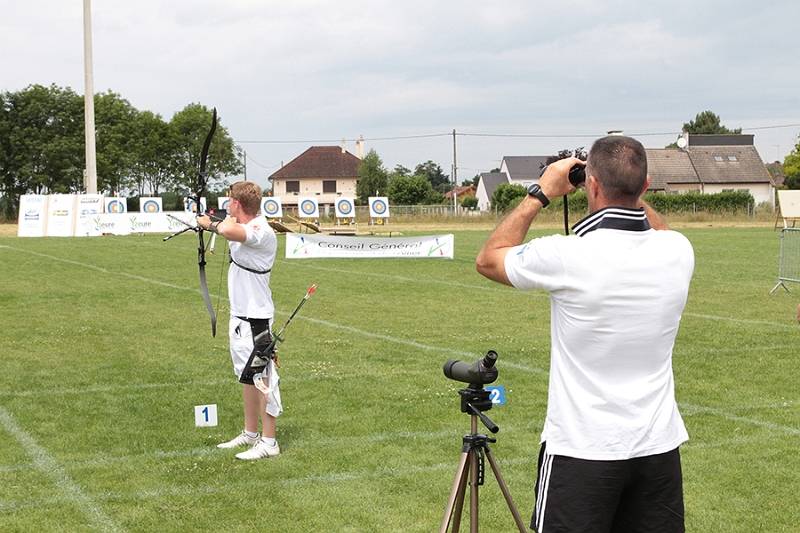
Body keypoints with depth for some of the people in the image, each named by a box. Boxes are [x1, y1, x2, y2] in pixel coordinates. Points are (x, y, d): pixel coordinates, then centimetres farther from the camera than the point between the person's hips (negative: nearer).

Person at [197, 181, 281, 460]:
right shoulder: (245, 228, 9)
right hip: (240, 316, 10)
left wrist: (212, 224, -20)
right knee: (247, 377, 18)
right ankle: (250, 433, 29)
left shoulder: (261, 232, -22)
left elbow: (227, 231, -41)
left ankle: (269, 441, 3)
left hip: (255, 319, -10)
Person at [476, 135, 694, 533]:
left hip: (582, 449, -4)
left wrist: (542, 192, 7)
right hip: (658, 445, 5)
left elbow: (488, 259, 3)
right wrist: (630, 192, 18)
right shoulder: (678, 252, -4)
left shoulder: (566, 257, -18)